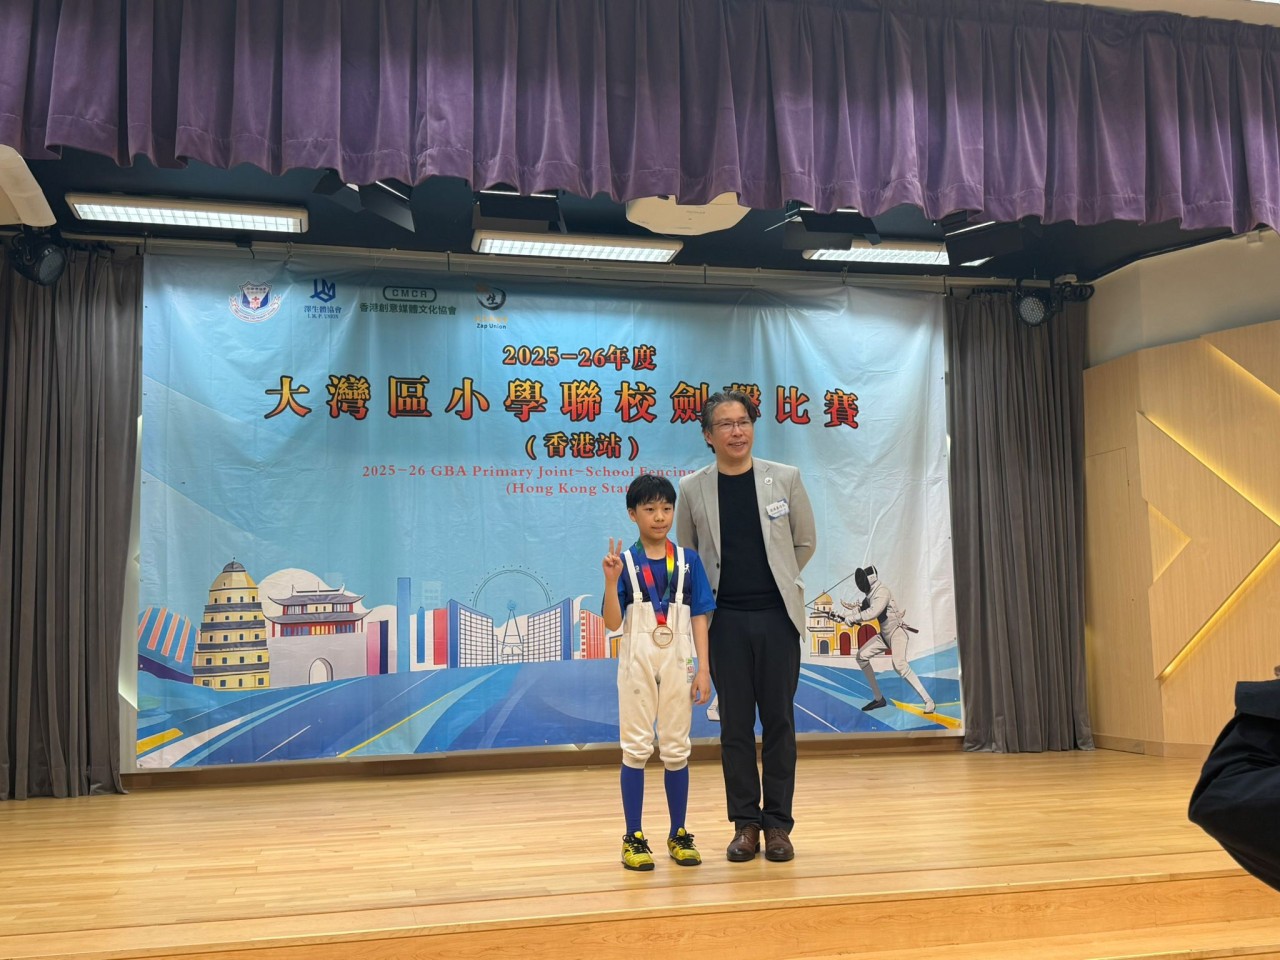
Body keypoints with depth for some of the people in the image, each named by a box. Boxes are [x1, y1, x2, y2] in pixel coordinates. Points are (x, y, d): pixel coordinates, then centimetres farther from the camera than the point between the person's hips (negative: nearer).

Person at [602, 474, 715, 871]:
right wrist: (611, 580, -23)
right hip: (637, 665, -1)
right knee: (636, 749, 5)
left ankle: (679, 835, 20)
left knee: (676, 749, 9)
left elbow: (699, 617, 2)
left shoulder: (688, 560, 1)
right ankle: (634, 838, 12)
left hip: (677, 665, 2)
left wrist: (703, 669, -3)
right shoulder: (625, 561, -3)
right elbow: (612, 623, -8)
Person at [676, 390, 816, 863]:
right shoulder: (692, 489, 2)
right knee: (735, 723, 5)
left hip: (777, 615, 0)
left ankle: (778, 823, 13)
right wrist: (709, 595, 8)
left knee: (779, 720, 4)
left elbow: (805, 542, 12)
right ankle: (744, 823, 15)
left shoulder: (785, 479, 2)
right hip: (725, 620, 0)